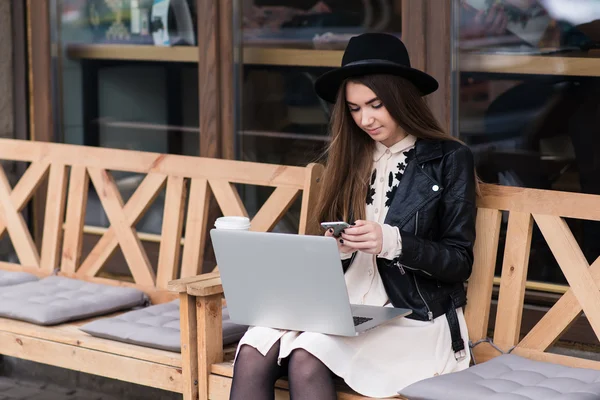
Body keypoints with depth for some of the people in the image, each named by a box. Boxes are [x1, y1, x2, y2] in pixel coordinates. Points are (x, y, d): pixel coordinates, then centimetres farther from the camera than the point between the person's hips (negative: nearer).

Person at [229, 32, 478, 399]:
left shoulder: (450, 159, 0)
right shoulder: (352, 158, 15)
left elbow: (459, 262, -3)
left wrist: (392, 243, -19)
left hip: (414, 316, -5)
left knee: (306, 358, -33)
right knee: (253, 354, -25)